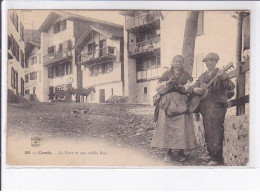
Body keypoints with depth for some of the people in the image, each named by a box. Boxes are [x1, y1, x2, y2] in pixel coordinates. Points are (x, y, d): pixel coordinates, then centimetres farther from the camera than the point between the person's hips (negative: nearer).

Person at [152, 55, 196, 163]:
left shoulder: (186, 75, 17)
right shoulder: (166, 74, 18)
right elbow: (158, 88, 9)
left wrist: (182, 87, -14)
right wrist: (168, 82, -6)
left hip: (181, 103, 0)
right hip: (167, 102, 0)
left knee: (181, 125, -10)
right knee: (166, 125, -9)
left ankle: (181, 151, -3)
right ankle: (168, 151, -5)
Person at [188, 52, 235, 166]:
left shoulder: (221, 74, 3)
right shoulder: (202, 76, 20)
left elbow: (231, 87, -13)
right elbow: (191, 88, 16)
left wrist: (225, 80, -34)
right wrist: (195, 89, -8)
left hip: (217, 105, -6)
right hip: (205, 107, 6)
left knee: (215, 133, -10)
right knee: (208, 134, 8)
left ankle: (217, 158, -6)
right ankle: (213, 156, 17)